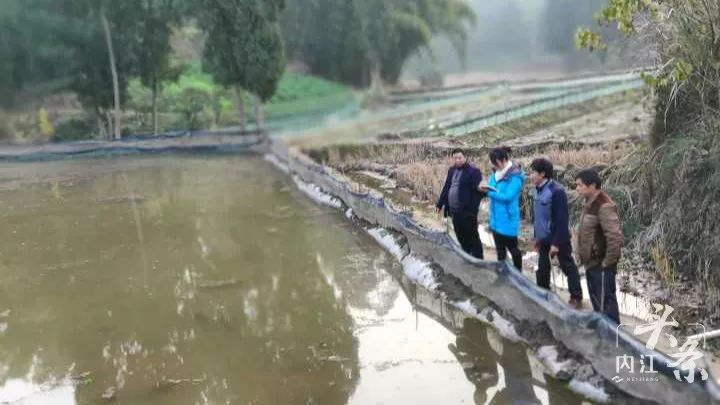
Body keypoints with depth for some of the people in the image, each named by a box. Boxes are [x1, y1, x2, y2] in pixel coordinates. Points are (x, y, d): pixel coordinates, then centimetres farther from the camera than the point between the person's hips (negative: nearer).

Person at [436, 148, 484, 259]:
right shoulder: (451, 171, 14)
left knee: (472, 238, -1)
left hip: (467, 211, -7)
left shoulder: (473, 171, -10)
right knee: (461, 237, 16)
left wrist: (473, 207, -25)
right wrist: (440, 203, 19)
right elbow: (446, 188, 20)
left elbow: (479, 190, -16)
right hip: (454, 211, 7)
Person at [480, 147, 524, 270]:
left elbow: (507, 196, -24)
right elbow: (491, 187, 9)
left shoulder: (515, 176, -19)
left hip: (508, 219, -8)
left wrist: (489, 191, -20)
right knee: (500, 248, 19)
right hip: (496, 218, 8)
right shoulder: (495, 172, 6)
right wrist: (484, 187, -15)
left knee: (512, 248, 6)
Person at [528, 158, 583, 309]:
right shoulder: (538, 190, 2)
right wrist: (537, 237, 16)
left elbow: (562, 219, -22)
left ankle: (576, 297, 21)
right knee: (542, 268, 16)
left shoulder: (556, 191, -22)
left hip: (558, 239, -7)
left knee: (568, 267, 8)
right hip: (543, 238, 7)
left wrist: (556, 242, -21)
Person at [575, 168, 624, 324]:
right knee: (597, 301, 20)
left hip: (601, 264, -10)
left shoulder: (604, 206, -21)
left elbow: (615, 236, -27)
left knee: (605, 302, -2)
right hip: (592, 263, 10)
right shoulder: (591, 203, 10)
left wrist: (608, 261, -19)